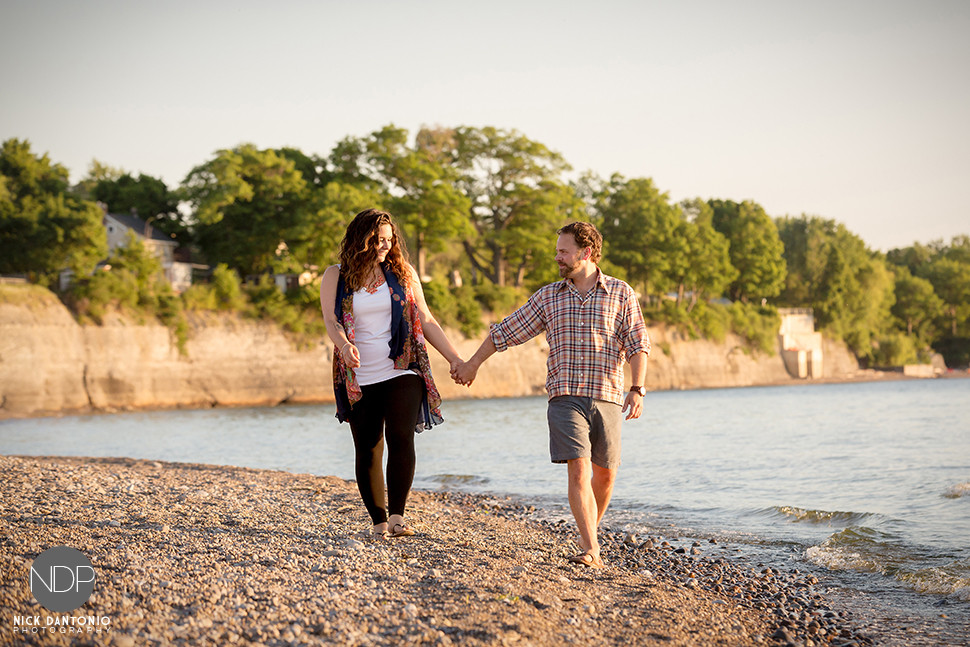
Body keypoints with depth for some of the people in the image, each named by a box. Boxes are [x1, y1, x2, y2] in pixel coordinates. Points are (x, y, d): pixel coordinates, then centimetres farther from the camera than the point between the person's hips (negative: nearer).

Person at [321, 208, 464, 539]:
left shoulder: (403, 272, 9)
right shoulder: (336, 277, 5)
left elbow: (426, 321, 10)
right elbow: (331, 321, -6)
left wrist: (455, 359, 3)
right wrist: (345, 347, -28)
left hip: (402, 373, 0)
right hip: (359, 379, 0)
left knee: (400, 437, -18)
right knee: (368, 449, 2)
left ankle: (398, 516, -16)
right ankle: (379, 521, 12)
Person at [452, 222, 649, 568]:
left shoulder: (621, 293, 5)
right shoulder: (547, 297, 10)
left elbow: (637, 344, 1)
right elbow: (506, 331, 17)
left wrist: (637, 389, -11)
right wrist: (472, 364, 22)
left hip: (607, 397, 0)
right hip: (565, 398, 0)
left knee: (605, 474, 8)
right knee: (578, 470, -13)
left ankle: (590, 531, 32)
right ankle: (591, 550, -17)